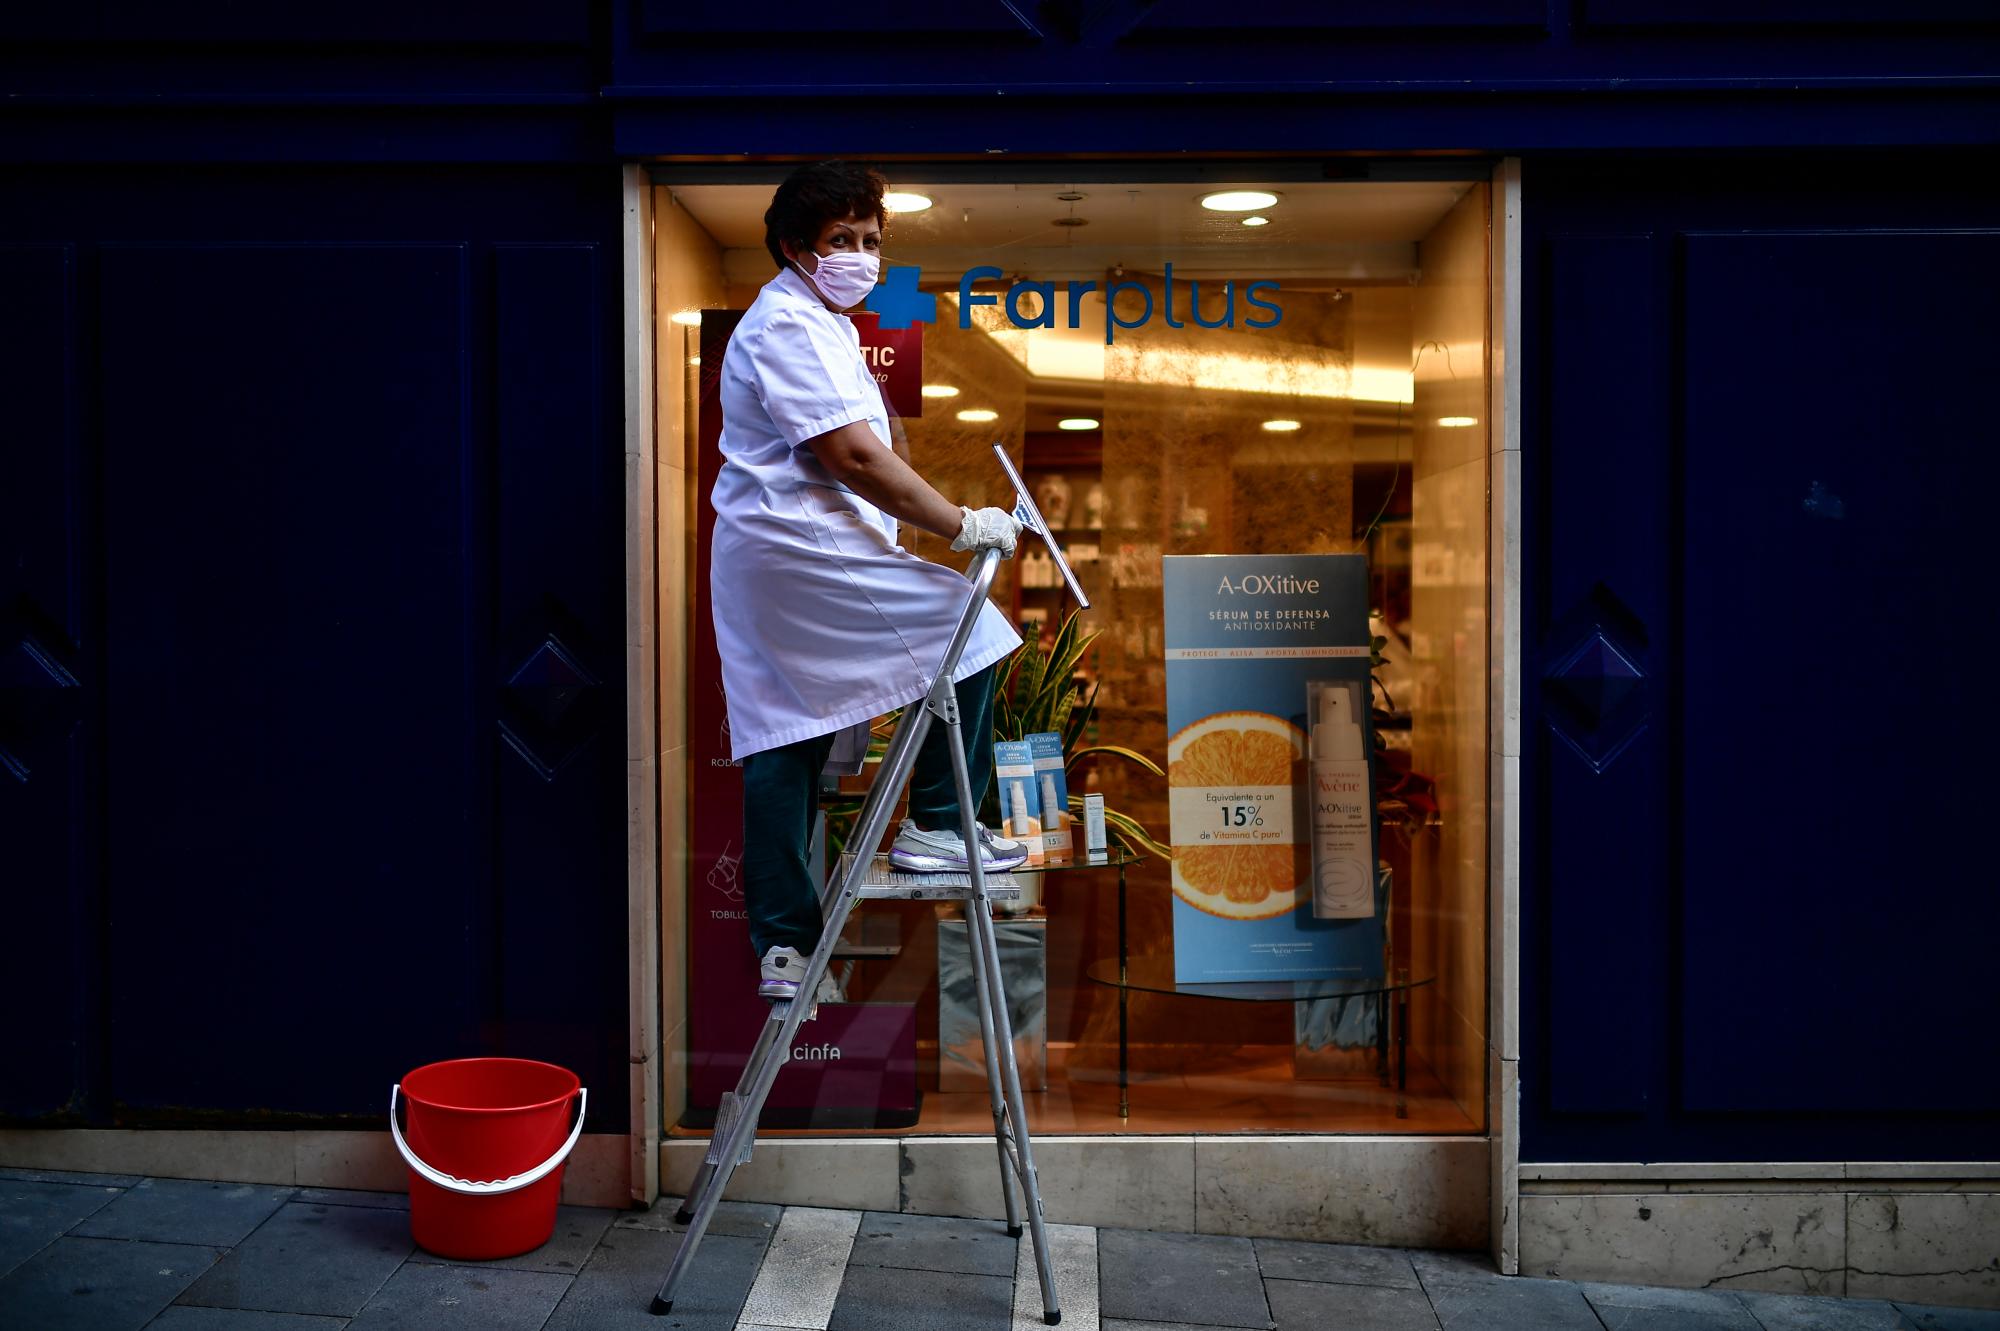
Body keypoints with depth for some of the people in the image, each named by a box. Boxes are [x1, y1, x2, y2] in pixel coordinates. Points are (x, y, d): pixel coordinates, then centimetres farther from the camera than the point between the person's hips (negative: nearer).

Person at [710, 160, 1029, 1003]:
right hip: (796, 549, -11)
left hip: (765, 560, 11)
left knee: (784, 751, 9)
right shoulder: (787, 325, -12)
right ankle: (935, 825, -2)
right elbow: (853, 458, -21)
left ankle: (783, 945, 12)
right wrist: (962, 525, -18)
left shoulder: (822, 324, 22)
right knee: (965, 626, -9)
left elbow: (862, 453, 28)